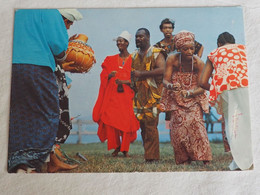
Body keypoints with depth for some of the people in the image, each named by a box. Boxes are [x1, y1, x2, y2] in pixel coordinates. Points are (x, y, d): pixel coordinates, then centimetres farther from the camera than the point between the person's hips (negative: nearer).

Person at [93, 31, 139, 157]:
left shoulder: (133, 60, 6)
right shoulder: (111, 59, 15)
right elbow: (103, 77, 9)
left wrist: (124, 81, -15)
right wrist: (109, 76, -12)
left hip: (126, 95, -2)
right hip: (112, 95, 2)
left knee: (126, 121, -9)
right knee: (111, 120, -7)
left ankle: (125, 148, 4)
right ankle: (116, 147, 7)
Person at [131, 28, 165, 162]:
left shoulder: (155, 53, -2)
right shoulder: (134, 55, 20)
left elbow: (162, 70, -17)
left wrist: (142, 74, -16)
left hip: (152, 94, -6)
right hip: (139, 95, 6)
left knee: (150, 126, -9)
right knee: (143, 125, 4)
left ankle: (152, 156, -3)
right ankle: (148, 153, 12)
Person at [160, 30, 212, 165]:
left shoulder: (198, 63, -16)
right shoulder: (172, 59, -14)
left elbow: (202, 87, -15)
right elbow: (165, 80, -13)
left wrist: (189, 93, -33)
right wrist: (170, 86, -36)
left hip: (194, 98, -1)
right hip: (176, 99, 1)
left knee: (195, 121, -18)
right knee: (178, 126, -8)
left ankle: (204, 157, -7)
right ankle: (184, 159, 4)